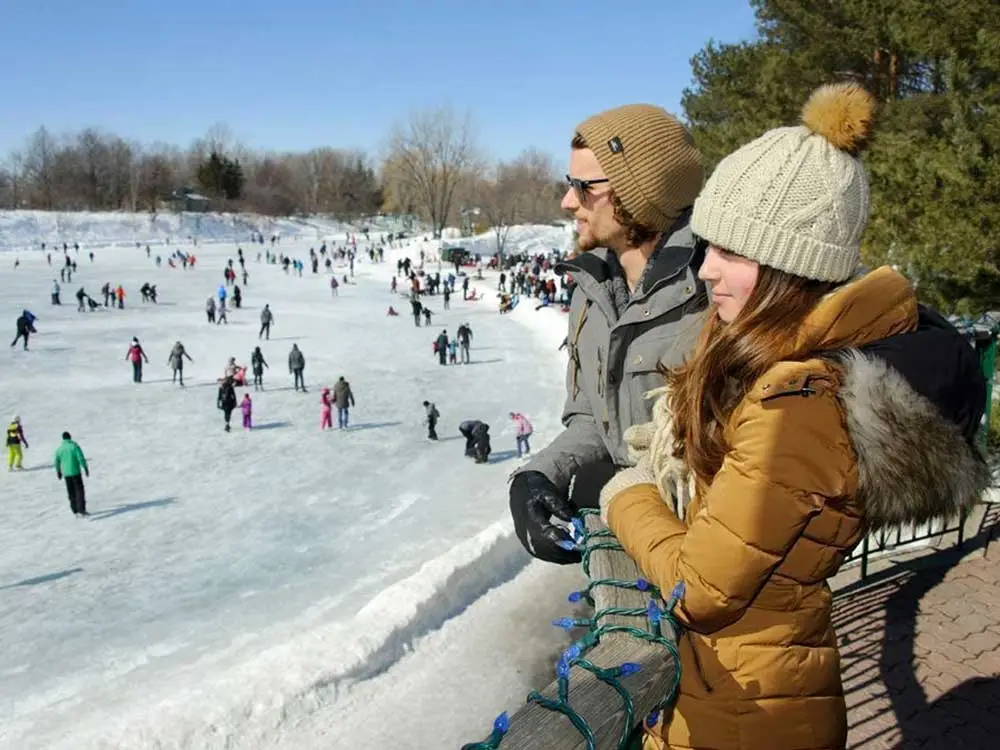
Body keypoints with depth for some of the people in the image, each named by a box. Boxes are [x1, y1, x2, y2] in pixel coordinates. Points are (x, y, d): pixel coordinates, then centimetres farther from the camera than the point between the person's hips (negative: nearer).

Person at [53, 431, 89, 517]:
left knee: (71, 493, 11)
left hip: (66, 474, 4)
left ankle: (76, 511, 15)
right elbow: (81, 458, -13)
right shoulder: (74, 446, -9)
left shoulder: (59, 449, 5)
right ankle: (81, 510, -12)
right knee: (79, 490, -2)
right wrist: (85, 468, -4)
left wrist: (58, 471, 27)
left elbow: (56, 462, 13)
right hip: (75, 472, -4)